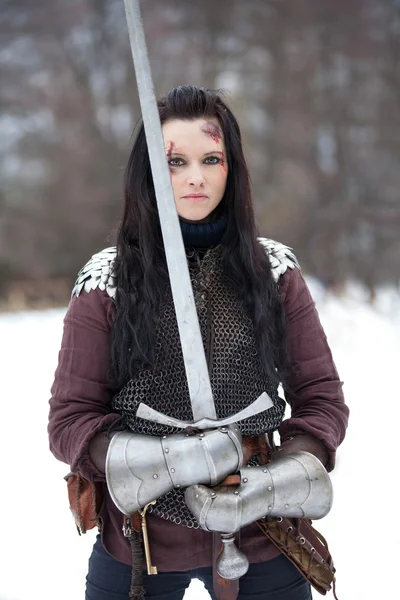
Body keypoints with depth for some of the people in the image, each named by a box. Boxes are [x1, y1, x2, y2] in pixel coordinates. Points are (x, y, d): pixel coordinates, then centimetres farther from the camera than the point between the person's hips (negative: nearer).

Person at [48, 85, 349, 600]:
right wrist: (156, 463, -23)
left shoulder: (274, 271, 0)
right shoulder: (106, 281, -4)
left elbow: (320, 396, 2)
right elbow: (71, 418, -5)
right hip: (138, 543, -1)